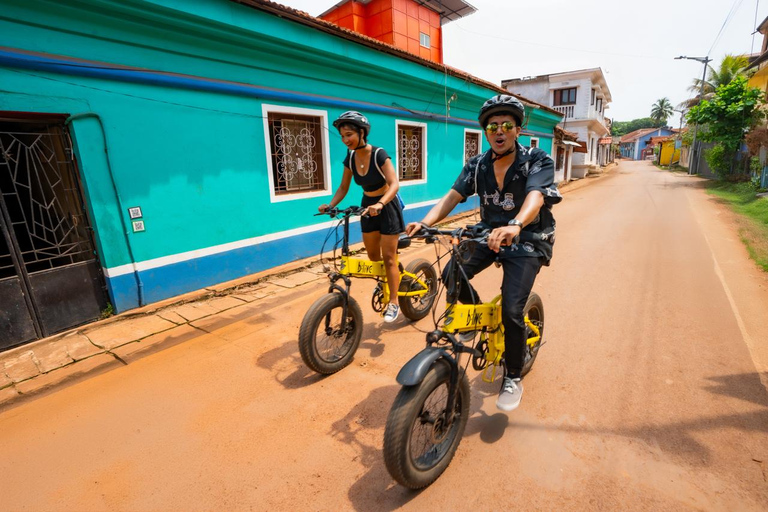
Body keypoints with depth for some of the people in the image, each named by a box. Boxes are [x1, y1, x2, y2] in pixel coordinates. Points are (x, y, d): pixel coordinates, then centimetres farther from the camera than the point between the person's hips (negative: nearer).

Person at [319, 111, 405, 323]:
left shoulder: (379, 154, -21)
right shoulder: (350, 158, -4)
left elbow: (394, 184, -29)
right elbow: (343, 187, 3)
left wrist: (379, 204, -45)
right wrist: (330, 205, -14)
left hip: (386, 206, -6)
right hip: (368, 207, 6)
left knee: (388, 257, -3)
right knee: (373, 256, 11)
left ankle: (394, 303, 9)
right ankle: (385, 291, 34)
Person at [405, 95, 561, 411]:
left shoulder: (537, 161, -13)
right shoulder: (477, 165, -1)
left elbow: (535, 197, -33)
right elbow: (452, 197, -13)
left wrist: (515, 226, -56)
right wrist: (425, 222, -33)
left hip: (527, 241, -4)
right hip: (489, 234, 4)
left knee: (511, 311, -16)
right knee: (451, 275, -20)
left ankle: (513, 379, 10)